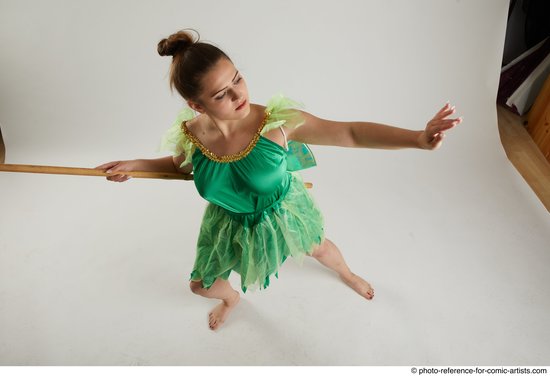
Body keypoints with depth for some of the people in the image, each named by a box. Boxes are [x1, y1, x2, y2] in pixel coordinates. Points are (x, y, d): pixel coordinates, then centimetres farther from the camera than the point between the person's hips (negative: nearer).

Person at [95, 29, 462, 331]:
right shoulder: (190, 135, -24)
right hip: (230, 224, 3)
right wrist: (134, 165, -10)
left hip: (283, 211, -2)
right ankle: (231, 297, 62)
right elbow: (180, 165, 2)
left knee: (319, 248, 26)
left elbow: (350, 133, -31)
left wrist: (418, 138, -39)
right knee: (201, 285, 21)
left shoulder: (277, 122, -33)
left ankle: (348, 273, 68)